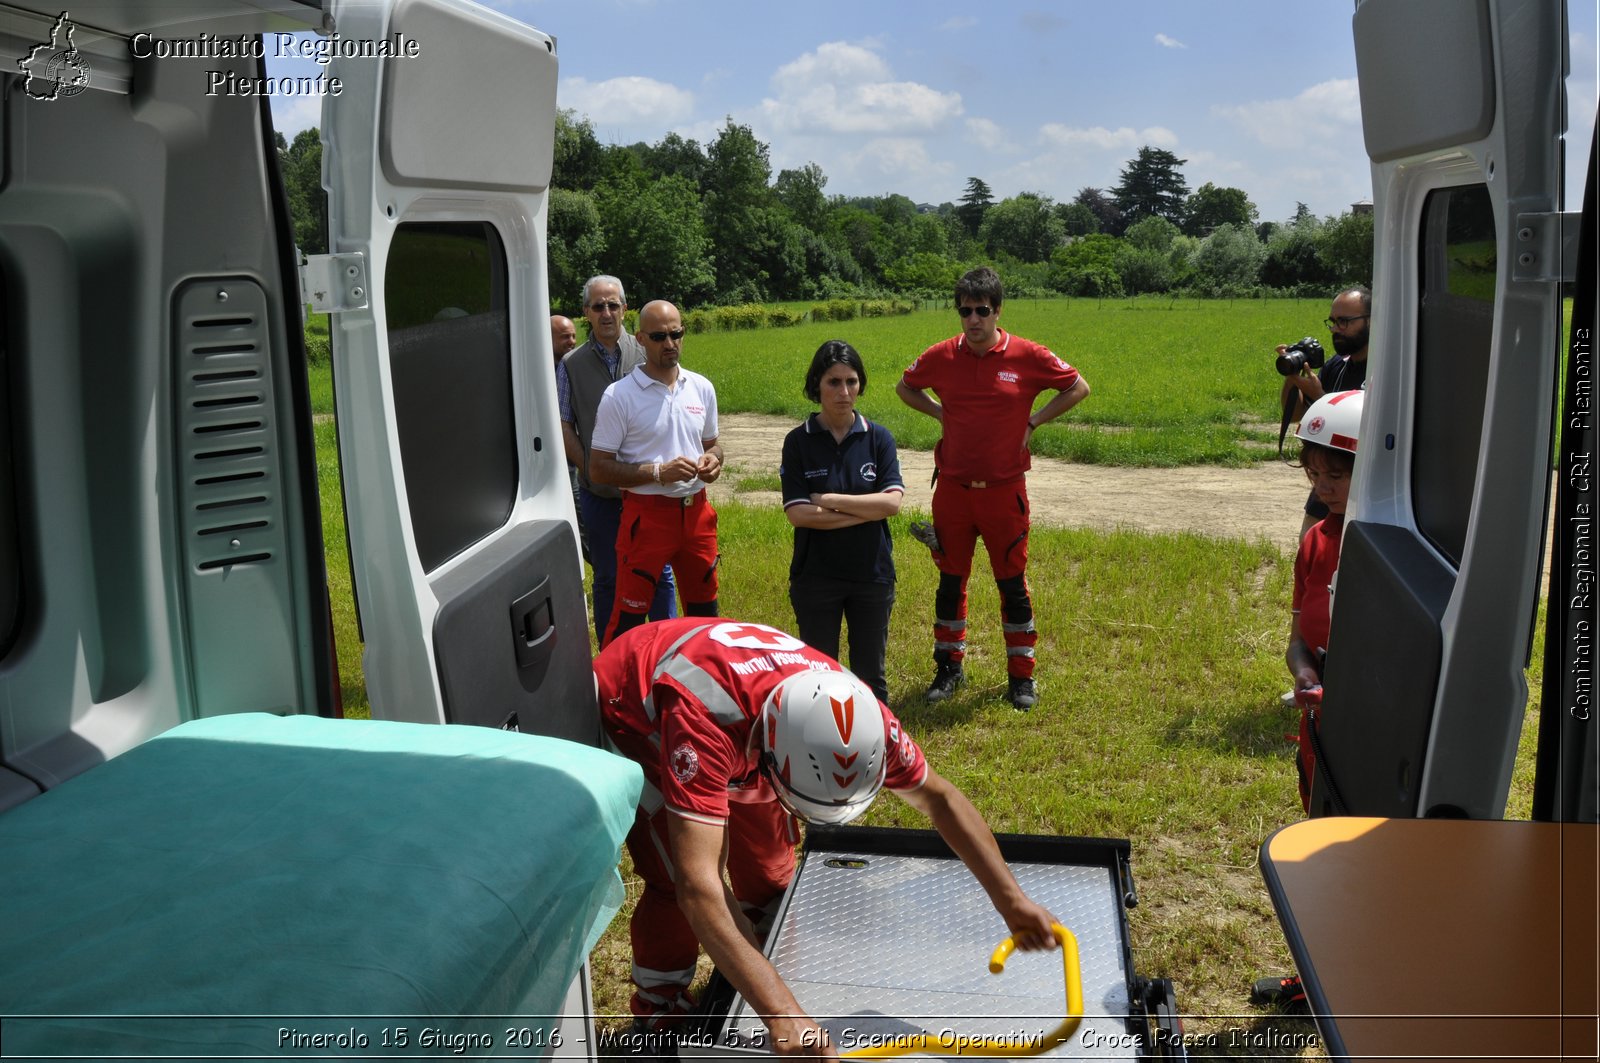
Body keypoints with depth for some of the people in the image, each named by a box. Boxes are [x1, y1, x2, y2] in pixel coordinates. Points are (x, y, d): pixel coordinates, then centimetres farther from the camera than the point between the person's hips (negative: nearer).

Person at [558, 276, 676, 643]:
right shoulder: (572, 364, 4)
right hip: (598, 491, 1)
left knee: (658, 572, 6)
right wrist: (589, 469, -6)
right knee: (606, 578, 11)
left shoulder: (645, 355, 1)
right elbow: (563, 425, 4)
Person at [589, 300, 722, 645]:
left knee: (704, 609, 18)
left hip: (696, 510, 5)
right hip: (647, 514, -5)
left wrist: (712, 461, -5)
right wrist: (659, 471, -20)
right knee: (629, 617, -2)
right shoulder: (619, 395, -9)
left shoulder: (702, 388, 6)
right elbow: (598, 468, -10)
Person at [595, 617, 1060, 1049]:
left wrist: (1011, 901, -17)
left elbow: (937, 798, -13)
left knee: (769, 873, 3)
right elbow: (698, 887, -52)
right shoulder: (706, 718, -49)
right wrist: (783, 1015, -56)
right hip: (630, 718, -4)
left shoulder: (850, 711, -31)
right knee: (674, 882, -16)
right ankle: (658, 1018, 7)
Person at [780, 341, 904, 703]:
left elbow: (892, 501, -13)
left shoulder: (878, 438, -1)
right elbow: (797, 514, -15)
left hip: (872, 574, 1)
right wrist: (868, 510, -14)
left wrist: (829, 501, -15)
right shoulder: (798, 441, -5)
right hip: (816, 576, -1)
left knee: (870, 674, 12)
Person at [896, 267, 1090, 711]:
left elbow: (1078, 387, 5)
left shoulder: (1027, 356, -7)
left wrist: (1033, 421, -1)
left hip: (1004, 489, -2)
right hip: (952, 487, 2)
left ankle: (1021, 676, 18)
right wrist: (940, 413, 4)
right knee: (951, 580, 12)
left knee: (1012, 582, 6)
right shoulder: (941, 357, -2)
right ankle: (949, 667, 27)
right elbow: (905, 387, 18)